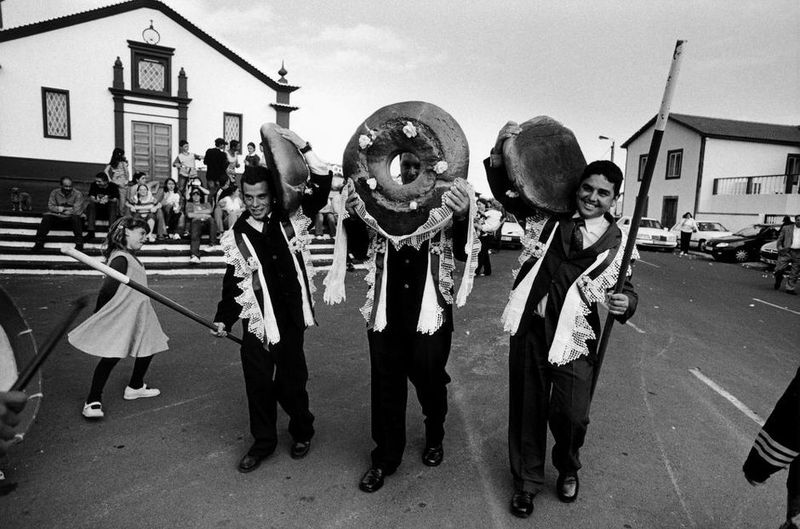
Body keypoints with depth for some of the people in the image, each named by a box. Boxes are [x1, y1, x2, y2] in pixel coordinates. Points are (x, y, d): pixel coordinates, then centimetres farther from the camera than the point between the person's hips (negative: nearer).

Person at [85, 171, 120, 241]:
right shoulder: (94, 185, -2)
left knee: (113, 205, -33)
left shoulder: (113, 186, -7)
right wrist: (98, 201, -34)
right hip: (97, 209, 2)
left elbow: (116, 200, -16)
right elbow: (92, 198, -11)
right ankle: (90, 231, -31)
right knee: (90, 205, -28)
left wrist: (108, 200, -37)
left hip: (110, 209, -2)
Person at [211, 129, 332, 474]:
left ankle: (302, 431, 36)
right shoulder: (236, 235, 3)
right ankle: (263, 441, 32)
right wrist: (224, 319, 2)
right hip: (257, 324, 2)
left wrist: (303, 148, -14)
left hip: (289, 319, -1)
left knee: (291, 383, 9)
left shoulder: (289, 219, -1)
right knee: (258, 385, 9)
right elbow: (233, 280, 9)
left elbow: (322, 186, -6)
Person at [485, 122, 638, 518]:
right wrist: (500, 152, -13)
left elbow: (626, 289, 10)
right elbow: (506, 193, 5)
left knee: (571, 415, -3)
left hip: (574, 337, -1)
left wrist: (626, 301, -15)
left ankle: (568, 469, 33)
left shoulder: (617, 242, 4)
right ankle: (527, 480, 33)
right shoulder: (550, 215, 4)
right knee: (527, 407, 10)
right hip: (530, 326, 1)